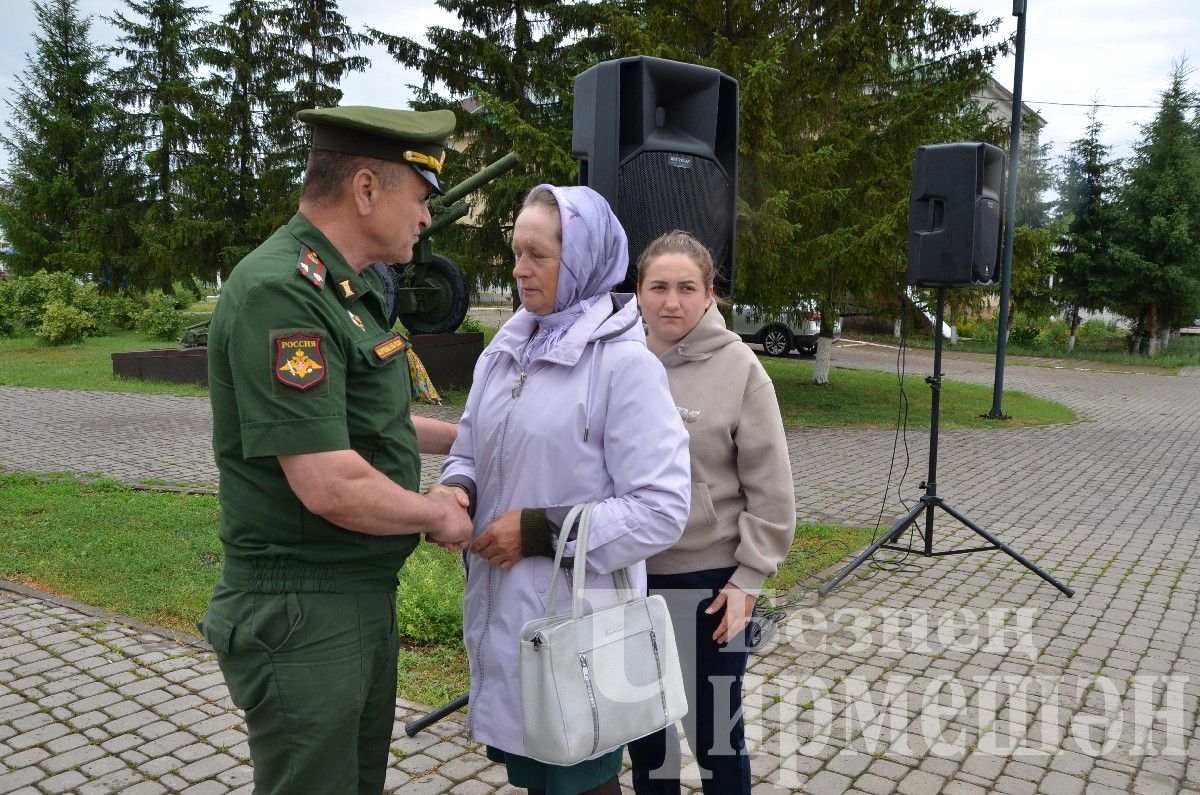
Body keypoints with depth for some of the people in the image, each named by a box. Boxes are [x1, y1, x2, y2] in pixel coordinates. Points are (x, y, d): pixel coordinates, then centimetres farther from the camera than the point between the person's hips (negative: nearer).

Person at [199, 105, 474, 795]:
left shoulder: (348, 290, 10)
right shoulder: (281, 293, -23)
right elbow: (331, 486, -29)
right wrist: (440, 516, -13)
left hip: (367, 595, 10)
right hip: (303, 613, -10)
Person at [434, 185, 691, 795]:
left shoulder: (623, 362, -14)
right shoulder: (504, 350, 6)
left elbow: (662, 509, -18)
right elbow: (468, 449, 15)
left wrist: (542, 531, -19)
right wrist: (455, 492, -8)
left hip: (577, 615, -6)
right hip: (498, 606, 6)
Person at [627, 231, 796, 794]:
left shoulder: (738, 368, -10)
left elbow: (771, 490, -9)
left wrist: (748, 579, -11)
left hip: (711, 579, -3)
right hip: (629, 574, 4)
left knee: (716, 731, 10)